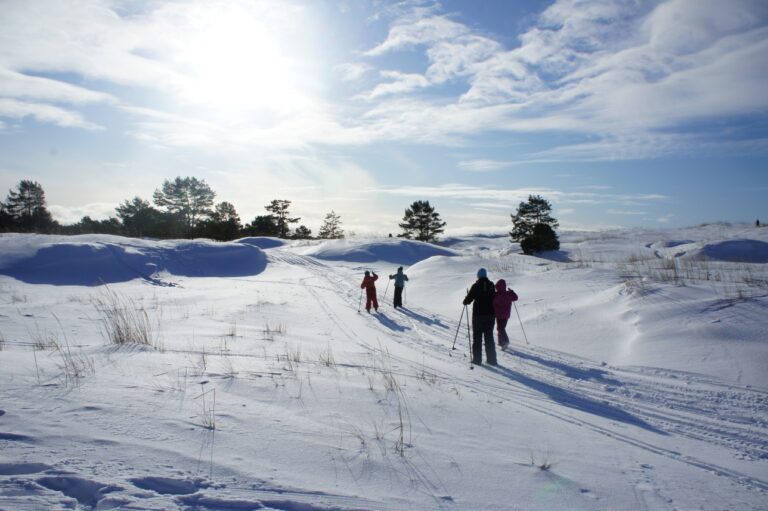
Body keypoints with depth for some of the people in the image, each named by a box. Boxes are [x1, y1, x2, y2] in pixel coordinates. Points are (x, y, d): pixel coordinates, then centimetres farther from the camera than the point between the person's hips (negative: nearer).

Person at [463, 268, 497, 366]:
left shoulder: (476, 286, -10)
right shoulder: (491, 285, 1)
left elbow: (468, 299, -9)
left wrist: (465, 301, 11)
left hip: (478, 314, -3)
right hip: (490, 314, 4)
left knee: (477, 337, 4)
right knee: (489, 337, 12)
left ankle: (477, 359, 3)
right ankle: (491, 359, 11)